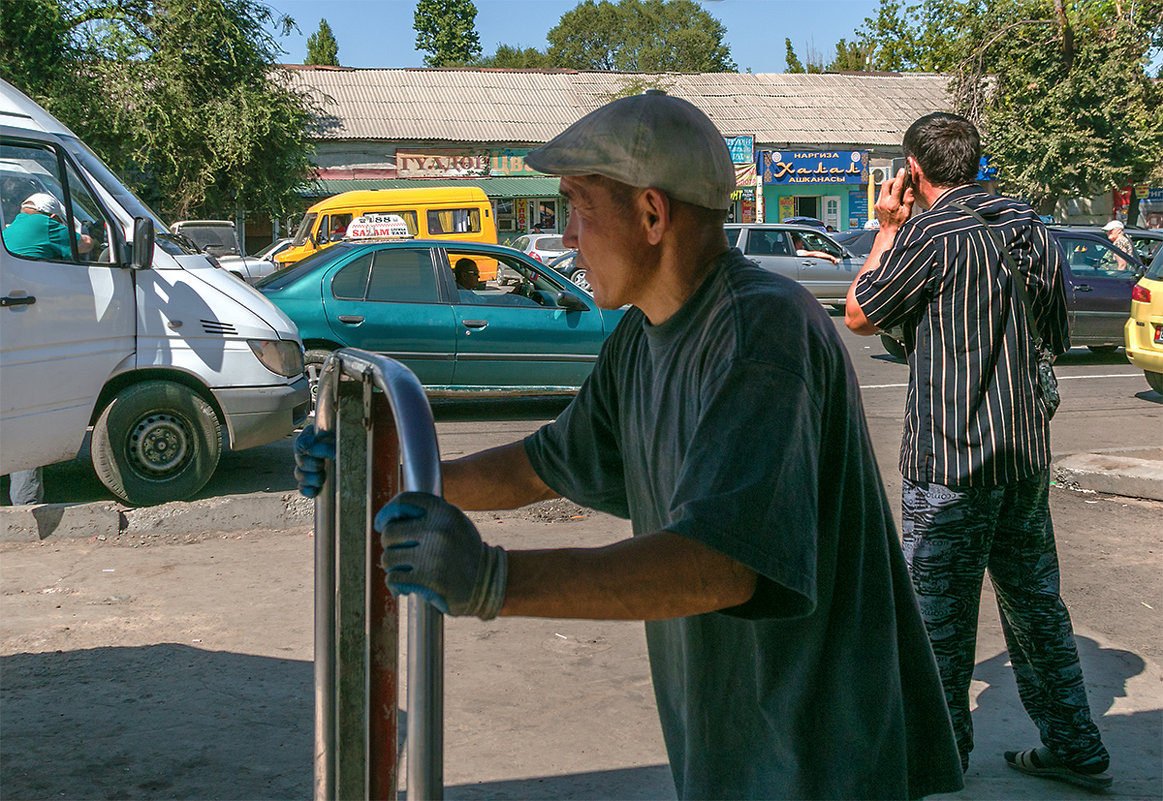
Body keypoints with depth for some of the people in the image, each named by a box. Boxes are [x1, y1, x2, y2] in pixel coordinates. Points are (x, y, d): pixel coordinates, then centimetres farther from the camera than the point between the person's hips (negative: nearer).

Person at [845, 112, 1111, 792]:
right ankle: (1076, 750, 28)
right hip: (1028, 454, 7)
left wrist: (888, 230, 4)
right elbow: (1056, 340, 16)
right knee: (1036, 604, 18)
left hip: (951, 461, -7)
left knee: (942, 615, 5)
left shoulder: (930, 236, -15)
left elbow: (859, 316, -2)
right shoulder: (1033, 229, 8)